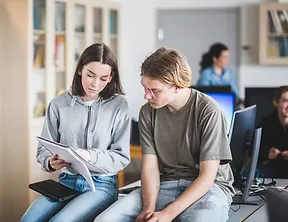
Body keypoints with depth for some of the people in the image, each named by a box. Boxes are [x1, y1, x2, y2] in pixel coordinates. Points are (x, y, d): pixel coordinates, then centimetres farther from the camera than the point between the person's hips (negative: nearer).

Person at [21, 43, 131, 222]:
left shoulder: (118, 105, -2)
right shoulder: (59, 104, 3)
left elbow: (122, 157, -2)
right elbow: (44, 148, 7)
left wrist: (91, 157, -20)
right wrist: (50, 162, -17)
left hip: (101, 184, -2)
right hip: (66, 181, 3)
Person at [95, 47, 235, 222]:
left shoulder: (208, 111, -12)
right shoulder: (148, 112, 3)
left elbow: (207, 176, -14)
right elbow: (150, 166, 1)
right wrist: (149, 207, -19)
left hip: (208, 188, -5)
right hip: (165, 185, 5)